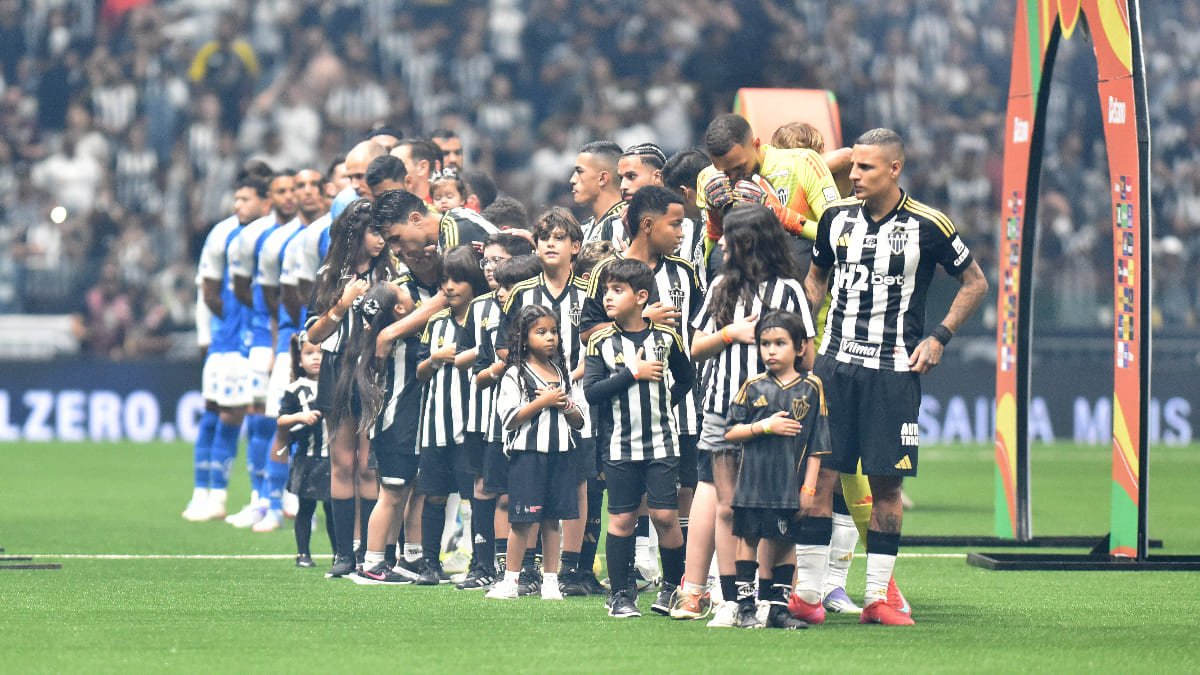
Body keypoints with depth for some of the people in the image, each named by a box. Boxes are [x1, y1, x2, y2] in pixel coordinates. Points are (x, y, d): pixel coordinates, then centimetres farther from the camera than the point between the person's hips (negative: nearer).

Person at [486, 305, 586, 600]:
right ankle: (510, 581, 2)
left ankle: (551, 581, 9)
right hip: (527, 453, -5)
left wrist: (566, 406, -5)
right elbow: (509, 418, -11)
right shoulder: (516, 375, -1)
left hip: (559, 454, 5)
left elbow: (579, 421, 16)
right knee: (523, 520, -4)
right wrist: (543, 402, -13)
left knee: (552, 520, 6)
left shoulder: (562, 373, 14)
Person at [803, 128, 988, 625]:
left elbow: (975, 282, 6)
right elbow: (816, 277, 23)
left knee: (886, 483, -1)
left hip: (894, 370, -3)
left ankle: (878, 596, 5)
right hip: (834, 362, 3)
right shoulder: (837, 217, 6)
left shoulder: (926, 226, -5)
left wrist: (939, 337, -3)